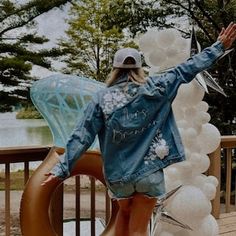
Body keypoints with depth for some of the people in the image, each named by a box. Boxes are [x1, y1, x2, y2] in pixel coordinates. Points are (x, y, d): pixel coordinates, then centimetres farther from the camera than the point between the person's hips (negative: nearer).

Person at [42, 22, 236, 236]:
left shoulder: (102, 98, -5)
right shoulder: (154, 89, -6)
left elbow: (81, 137, -7)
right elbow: (186, 70, -1)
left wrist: (62, 168, -1)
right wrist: (219, 46, 8)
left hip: (117, 174, 2)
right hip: (149, 171, -1)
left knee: (125, 212, 30)